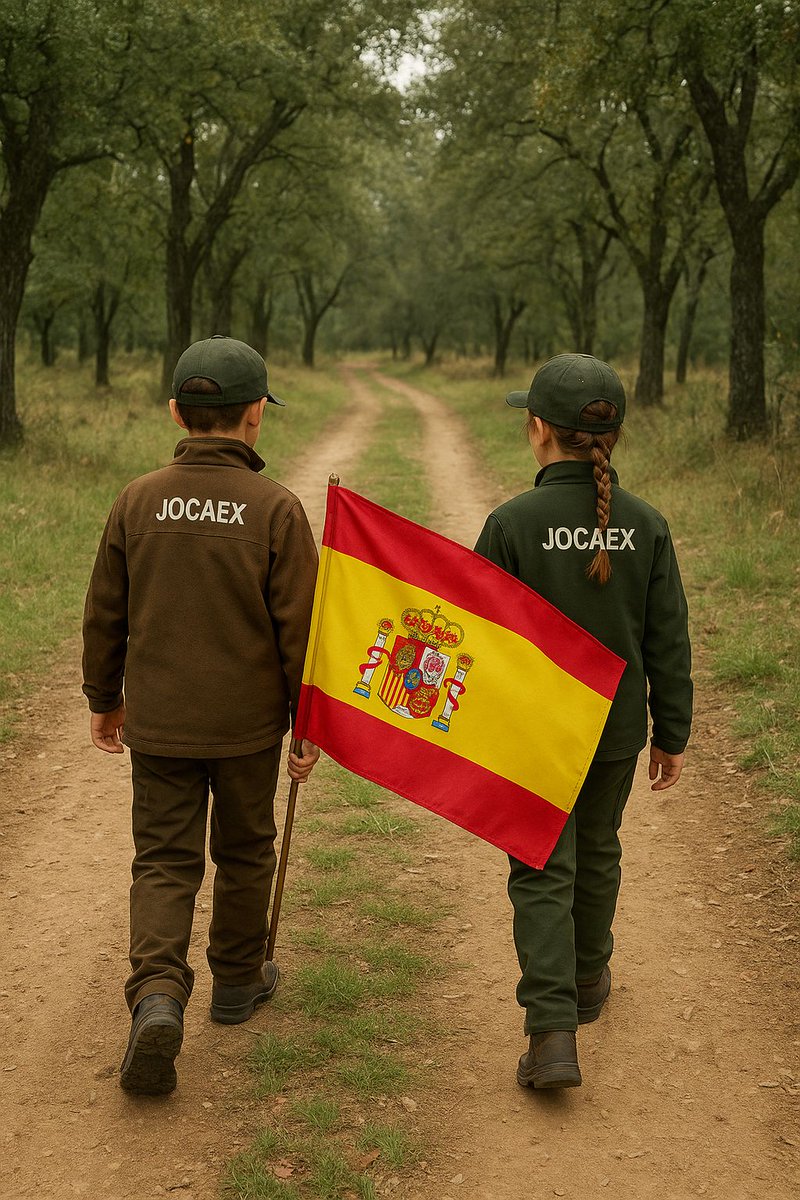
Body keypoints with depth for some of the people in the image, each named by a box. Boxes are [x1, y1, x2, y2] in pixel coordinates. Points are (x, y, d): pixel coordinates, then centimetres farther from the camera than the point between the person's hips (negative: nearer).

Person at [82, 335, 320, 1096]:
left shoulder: (138, 501, -4)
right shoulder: (275, 509, -12)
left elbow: (104, 614, 3)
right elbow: (299, 627, -10)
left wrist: (103, 699, 17)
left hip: (158, 721, 1)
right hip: (248, 723, -1)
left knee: (163, 860, 8)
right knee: (243, 853, 18)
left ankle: (157, 994, -11)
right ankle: (238, 980, 34)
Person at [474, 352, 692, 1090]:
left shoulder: (513, 523, -17)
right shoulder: (646, 525, -7)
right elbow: (669, 642, -2)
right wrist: (672, 733, 8)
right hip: (618, 728, 3)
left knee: (543, 872, 4)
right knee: (597, 852, 23)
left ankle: (552, 1032, -5)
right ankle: (588, 980, 42)